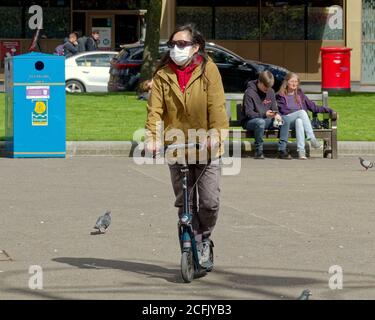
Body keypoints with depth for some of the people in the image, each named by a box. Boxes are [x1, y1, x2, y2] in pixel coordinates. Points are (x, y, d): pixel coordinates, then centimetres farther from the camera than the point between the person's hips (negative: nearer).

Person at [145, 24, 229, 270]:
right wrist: (152, 136, -20)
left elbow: (216, 105, -11)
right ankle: (195, 248, 16)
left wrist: (216, 133, -25)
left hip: (206, 148, -2)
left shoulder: (208, 70, -4)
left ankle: (205, 238, 21)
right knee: (185, 204, 5)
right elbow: (155, 108, -5)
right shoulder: (163, 75, 3)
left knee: (209, 202, -7)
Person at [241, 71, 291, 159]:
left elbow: (274, 108, 11)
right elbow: (248, 113, -19)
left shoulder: (271, 91, 6)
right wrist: (264, 115, -34)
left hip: (266, 120, 6)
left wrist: (276, 114, -15)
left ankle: (282, 150, -17)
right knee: (260, 122, -41)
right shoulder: (249, 92, -14)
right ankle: (259, 150, -27)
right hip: (249, 121, -6)